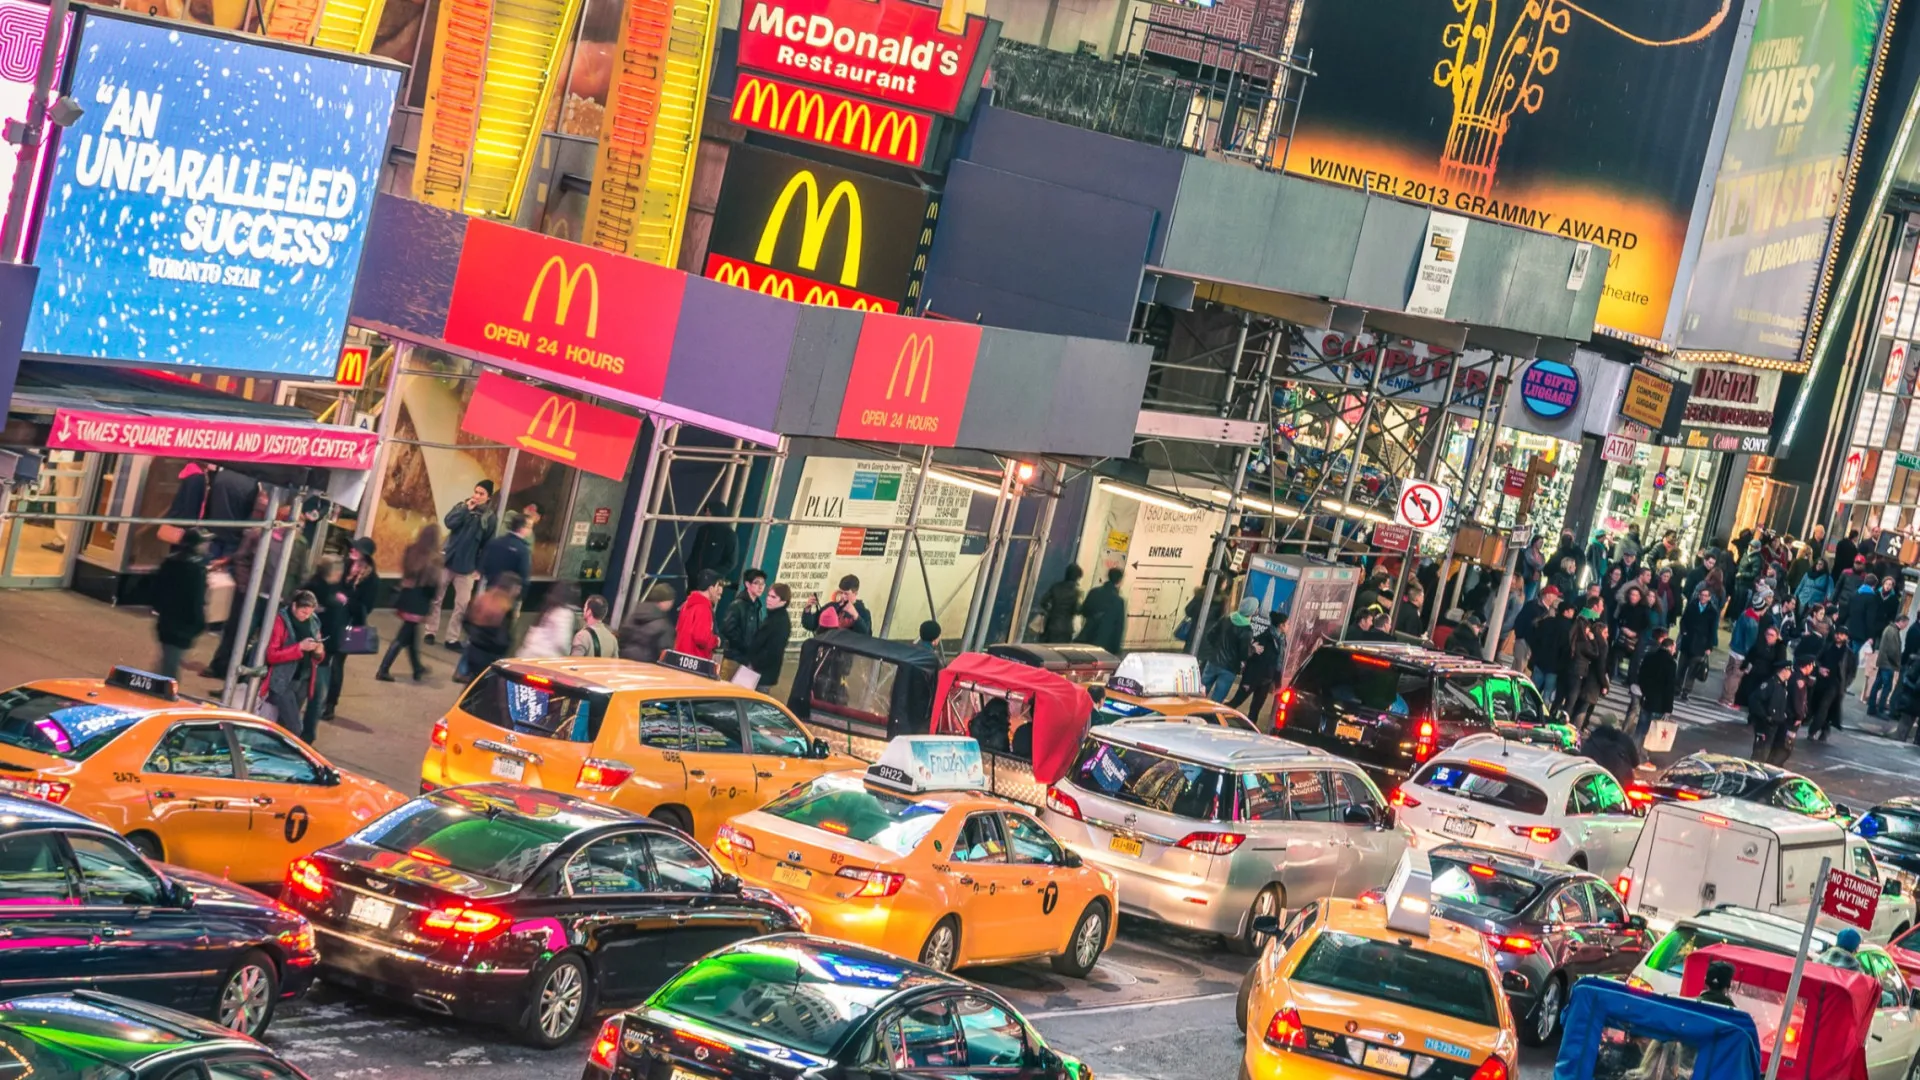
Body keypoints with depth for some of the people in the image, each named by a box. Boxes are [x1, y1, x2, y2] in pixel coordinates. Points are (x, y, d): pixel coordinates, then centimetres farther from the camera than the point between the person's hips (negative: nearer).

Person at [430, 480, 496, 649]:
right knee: (435, 598, 5)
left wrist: (480, 568, -4)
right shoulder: (462, 507, 2)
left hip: (467, 566, 0)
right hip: (447, 560, 0)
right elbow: (448, 522, -16)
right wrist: (466, 509, -18)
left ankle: (452, 639, 8)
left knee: (462, 604, -1)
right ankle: (430, 632, 17)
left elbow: (488, 546, 1)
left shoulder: (491, 519, 0)